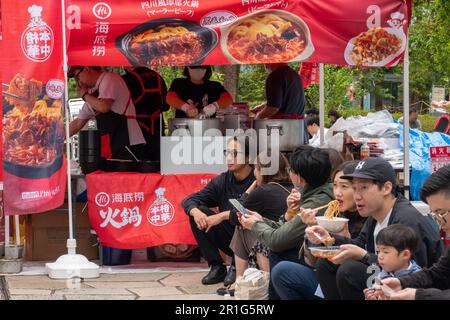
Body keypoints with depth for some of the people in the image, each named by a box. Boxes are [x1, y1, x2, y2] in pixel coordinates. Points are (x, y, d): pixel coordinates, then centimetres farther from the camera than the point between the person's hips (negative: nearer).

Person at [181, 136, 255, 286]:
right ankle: (216, 267, -6)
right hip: (229, 238, 5)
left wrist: (223, 215, -36)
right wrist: (195, 211, -25)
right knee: (198, 212, -12)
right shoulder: (222, 181, 1)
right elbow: (188, 200, -2)